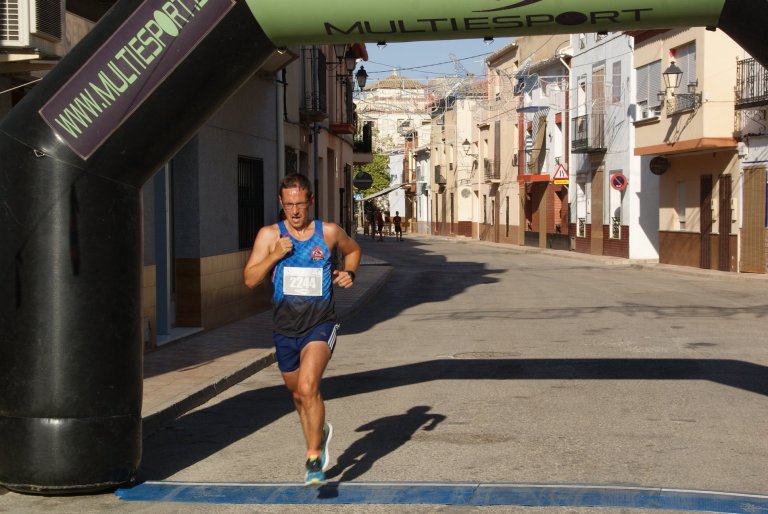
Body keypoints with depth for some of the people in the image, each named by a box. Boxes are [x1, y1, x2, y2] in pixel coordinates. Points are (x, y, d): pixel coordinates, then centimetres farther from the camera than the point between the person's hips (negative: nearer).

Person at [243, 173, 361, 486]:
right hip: (285, 327, 3)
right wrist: (275, 255, -19)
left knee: (308, 387, -23)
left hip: (320, 324, -3)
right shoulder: (269, 235, -1)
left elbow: (353, 250, 22)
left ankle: (313, 460, -14)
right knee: (298, 394, 19)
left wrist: (348, 273, 3)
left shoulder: (329, 233, 0)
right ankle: (320, 434, 48)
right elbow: (250, 280, -6)